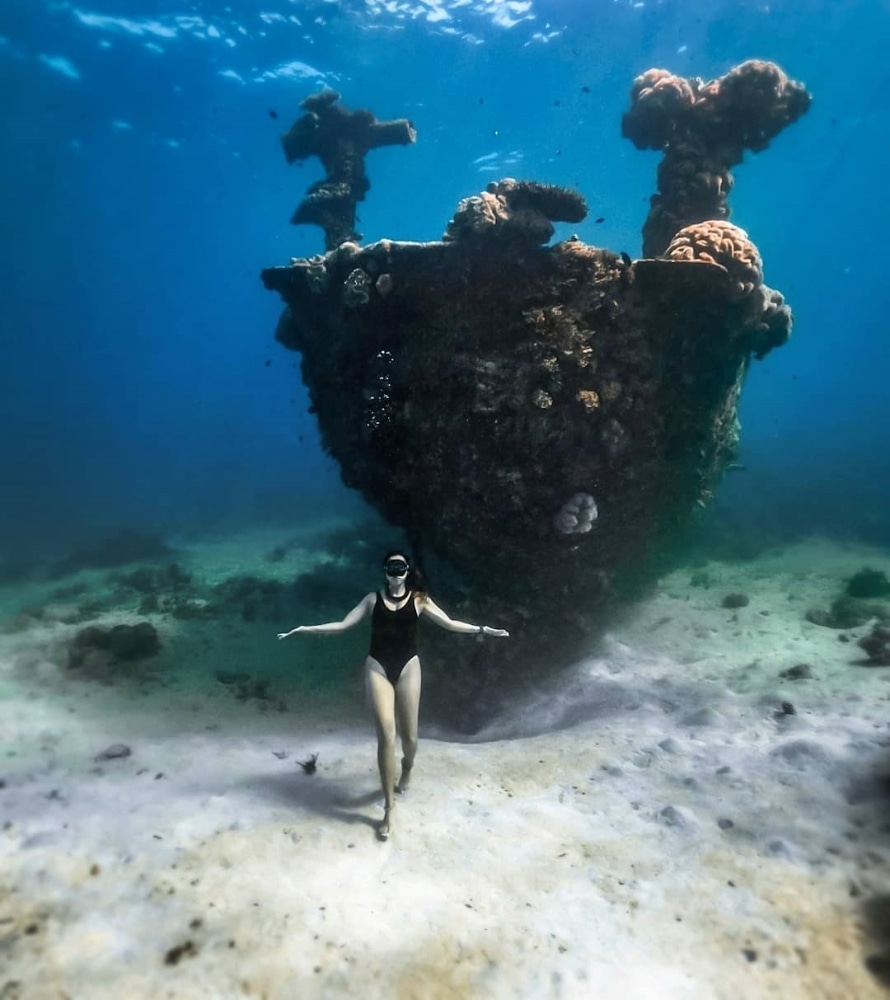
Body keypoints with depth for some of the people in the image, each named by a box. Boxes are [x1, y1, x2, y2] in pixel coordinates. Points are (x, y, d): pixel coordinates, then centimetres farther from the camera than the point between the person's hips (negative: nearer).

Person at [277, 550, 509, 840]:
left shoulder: (418, 599, 4)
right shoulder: (373, 599, 5)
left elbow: (449, 623, 1)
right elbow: (342, 625, 4)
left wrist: (481, 629, -7)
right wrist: (306, 629, -2)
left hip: (407, 667, 1)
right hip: (378, 668, 0)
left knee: (409, 734, 7)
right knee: (386, 734, -8)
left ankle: (406, 769, 45)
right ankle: (388, 805, 3)